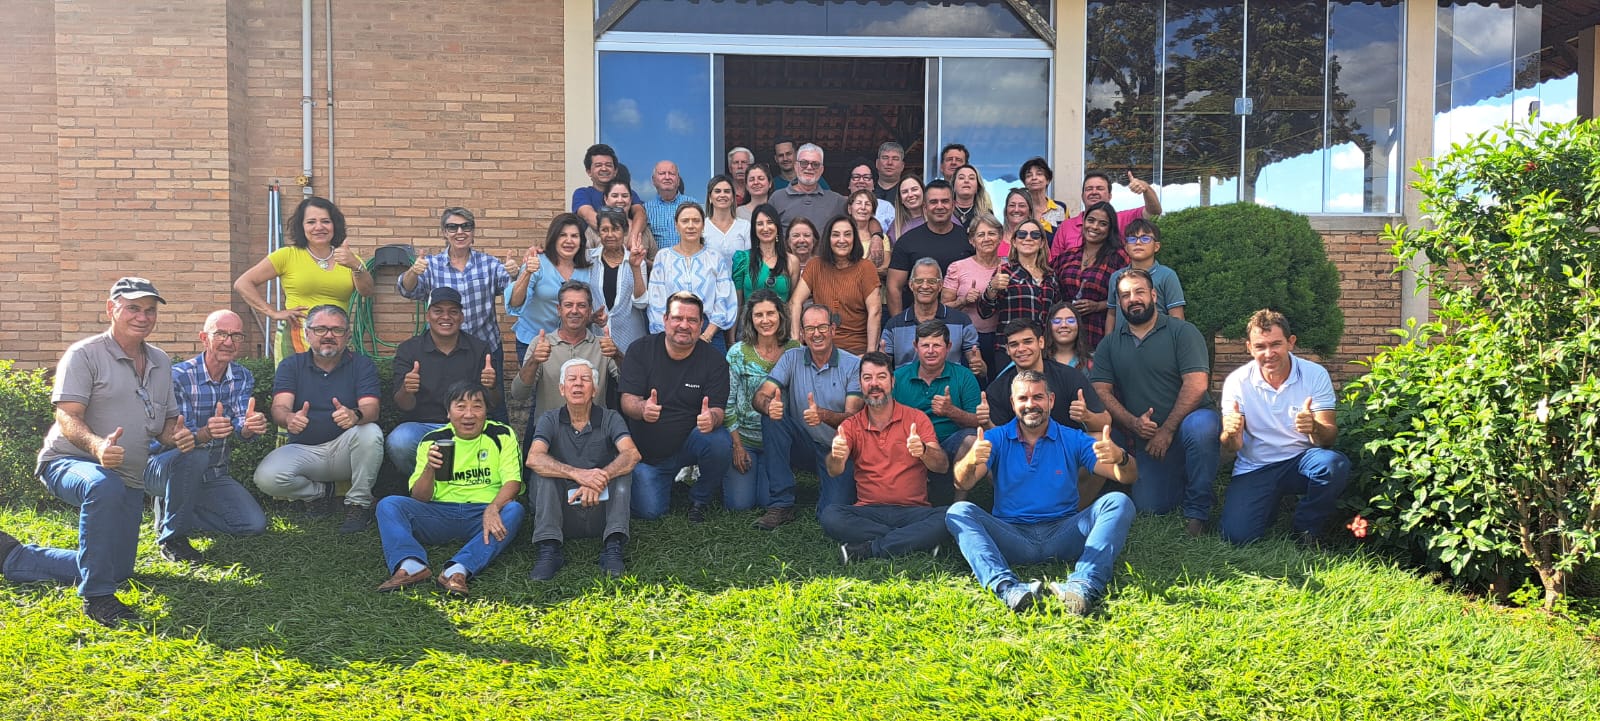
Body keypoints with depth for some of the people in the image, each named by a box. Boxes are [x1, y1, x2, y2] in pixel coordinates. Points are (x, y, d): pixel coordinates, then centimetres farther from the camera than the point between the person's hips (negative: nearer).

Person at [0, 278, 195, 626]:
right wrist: (97, 446, -39)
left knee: (117, 570, 11)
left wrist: (177, 436, -11)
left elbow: (167, 422, 14)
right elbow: (67, 418, -19)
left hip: (129, 479, 7)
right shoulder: (84, 355, -10)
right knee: (105, 488, -43)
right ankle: (97, 598, -31)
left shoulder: (161, 362, 9)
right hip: (68, 463, -7)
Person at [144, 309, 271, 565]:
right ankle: (171, 536, -18)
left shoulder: (243, 378, -2)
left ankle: (169, 508, 10)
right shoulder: (178, 376, -17)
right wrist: (206, 434, -49)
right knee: (194, 454, -39)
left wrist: (250, 426, -42)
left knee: (255, 524, -13)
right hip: (162, 467, -5)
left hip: (213, 475, 5)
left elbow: (241, 427, -16)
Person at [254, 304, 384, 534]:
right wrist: (290, 419, -38)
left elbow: (371, 409, -15)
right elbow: (279, 408, -11)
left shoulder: (362, 365, 0)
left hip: (344, 450, -1)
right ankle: (319, 492, 6)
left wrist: (355, 415, -41)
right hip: (303, 449, 2)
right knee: (266, 478, -27)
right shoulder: (291, 366, 5)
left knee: (370, 432, -34)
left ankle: (359, 503, -13)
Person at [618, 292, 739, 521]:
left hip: (691, 443, 0)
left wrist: (712, 418, -40)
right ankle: (669, 479, 23)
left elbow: (718, 409, -14)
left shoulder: (713, 359, -8)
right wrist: (643, 408, -39)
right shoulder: (640, 351, -7)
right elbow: (628, 401, -13)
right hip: (647, 451, 0)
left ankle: (700, 498, -2)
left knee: (719, 443, -32)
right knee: (648, 511, -15)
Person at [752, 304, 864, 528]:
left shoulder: (853, 365, -8)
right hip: (803, 442, 2)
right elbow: (760, 396, -13)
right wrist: (769, 406, -38)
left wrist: (824, 415, -38)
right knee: (772, 417, -27)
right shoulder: (791, 358, -2)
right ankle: (781, 505, -18)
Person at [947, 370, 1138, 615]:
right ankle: (1007, 588, -46)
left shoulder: (1072, 439, 9)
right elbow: (963, 484, -6)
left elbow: (1129, 478, 0)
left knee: (1118, 503, -19)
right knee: (958, 512, -23)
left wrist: (1120, 457, -25)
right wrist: (970, 460, -31)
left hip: (1063, 534, 0)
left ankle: (1084, 584, -42)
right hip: (1012, 535, 0)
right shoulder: (996, 439, 9)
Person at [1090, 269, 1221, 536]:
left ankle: (1197, 511, -20)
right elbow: (1101, 392, 0)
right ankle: (1179, 479, 27)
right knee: (1150, 507, -8)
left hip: (1187, 422, -4)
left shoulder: (1182, 331, -4)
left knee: (1200, 426, -39)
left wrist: (1167, 430, -17)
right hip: (1146, 438, 4)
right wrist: (1133, 423, -16)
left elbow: (1197, 384, -14)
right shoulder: (1110, 346, 9)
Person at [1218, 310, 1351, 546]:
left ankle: (1306, 531, -6)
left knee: (1334, 464, -34)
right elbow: (1232, 447, -8)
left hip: (1301, 460, 0)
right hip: (1255, 468, 0)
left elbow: (1329, 437, -13)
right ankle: (1270, 504, 17)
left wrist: (1314, 428, -38)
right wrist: (1230, 435, -34)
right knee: (1237, 535, -20)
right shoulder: (1237, 381, -8)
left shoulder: (1316, 375, -8)